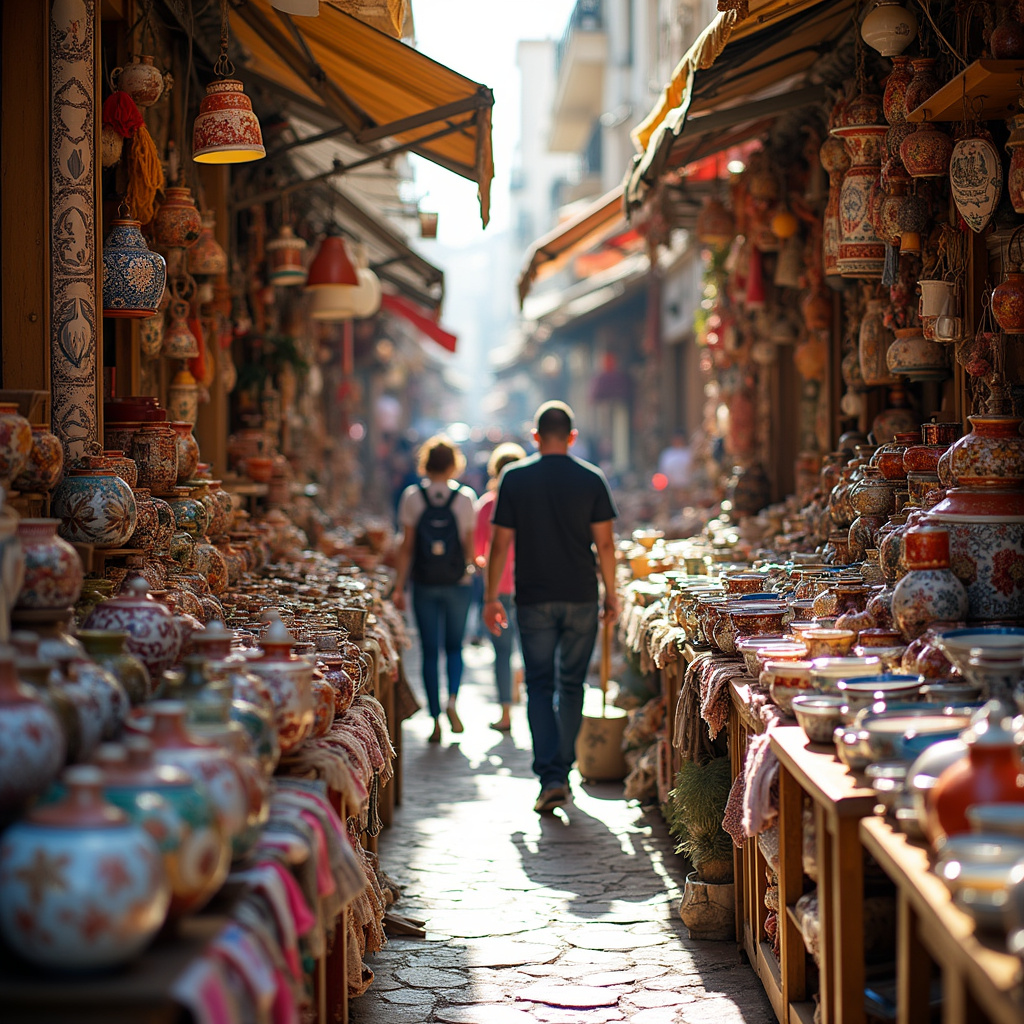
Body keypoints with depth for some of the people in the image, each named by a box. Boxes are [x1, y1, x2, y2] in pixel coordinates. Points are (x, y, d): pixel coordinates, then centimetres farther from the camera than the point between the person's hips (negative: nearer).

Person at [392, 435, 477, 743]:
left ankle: (436, 719, 4)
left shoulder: (412, 496, -4)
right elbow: (469, 546, 0)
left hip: (424, 583, 0)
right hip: (457, 581, 0)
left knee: (430, 651, 6)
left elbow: (406, 546, -5)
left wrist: (399, 587, 0)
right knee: (454, 645, 16)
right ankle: (452, 699, -6)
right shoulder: (465, 497, -4)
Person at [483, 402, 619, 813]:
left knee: (539, 686, 3)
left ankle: (550, 778, -9)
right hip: (581, 597, 1)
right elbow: (604, 542, -2)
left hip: (534, 599, -1)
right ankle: (562, 770, 19)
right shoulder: (591, 480, -1)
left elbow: (500, 542, -2)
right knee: (571, 685, 13)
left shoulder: (514, 478, -2)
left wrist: (491, 597, 5)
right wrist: (611, 594, 9)